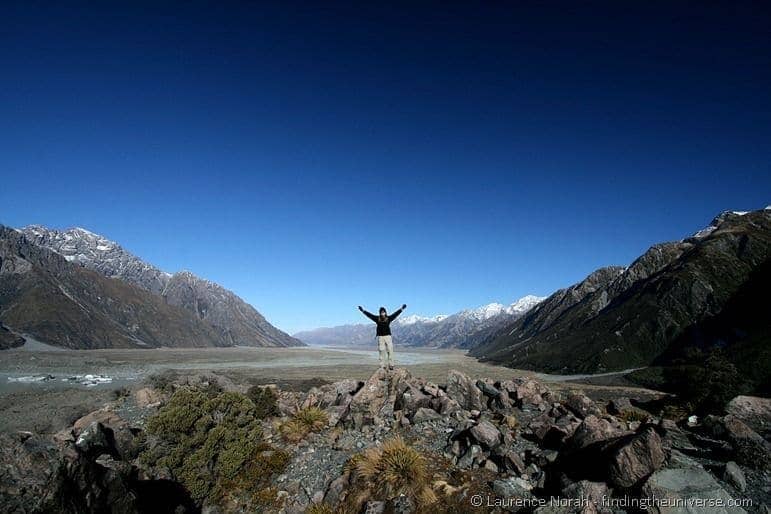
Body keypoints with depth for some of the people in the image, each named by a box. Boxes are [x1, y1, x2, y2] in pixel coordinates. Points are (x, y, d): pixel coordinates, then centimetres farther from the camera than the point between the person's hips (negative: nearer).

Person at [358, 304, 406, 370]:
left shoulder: (389, 318, 4)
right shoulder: (377, 319, 4)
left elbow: (395, 314, 6)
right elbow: (369, 315, 7)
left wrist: (401, 309, 3)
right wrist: (363, 310, 6)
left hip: (388, 336, 0)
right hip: (380, 337, 0)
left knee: (390, 351, -4)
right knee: (381, 351, 2)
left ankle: (391, 365, 1)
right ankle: (382, 366, 7)